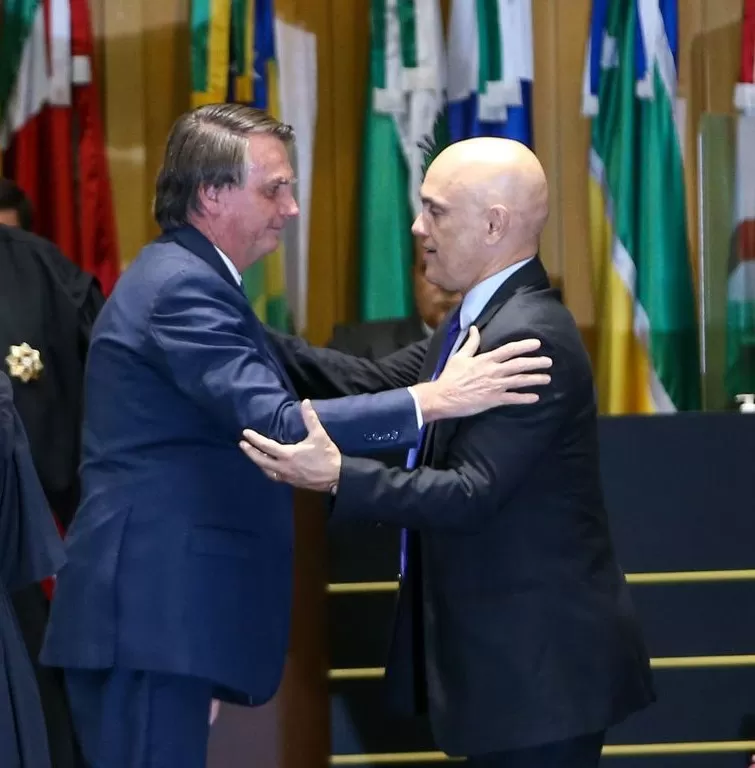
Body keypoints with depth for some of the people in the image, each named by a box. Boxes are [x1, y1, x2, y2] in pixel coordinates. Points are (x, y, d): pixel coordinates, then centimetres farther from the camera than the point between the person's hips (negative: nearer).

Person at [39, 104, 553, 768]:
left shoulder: (188, 279, 18)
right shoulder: (183, 288, -16)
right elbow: (278, 425, -26)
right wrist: (432, 400, -28)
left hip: (161, 606, 11)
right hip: (149, 610, -11)